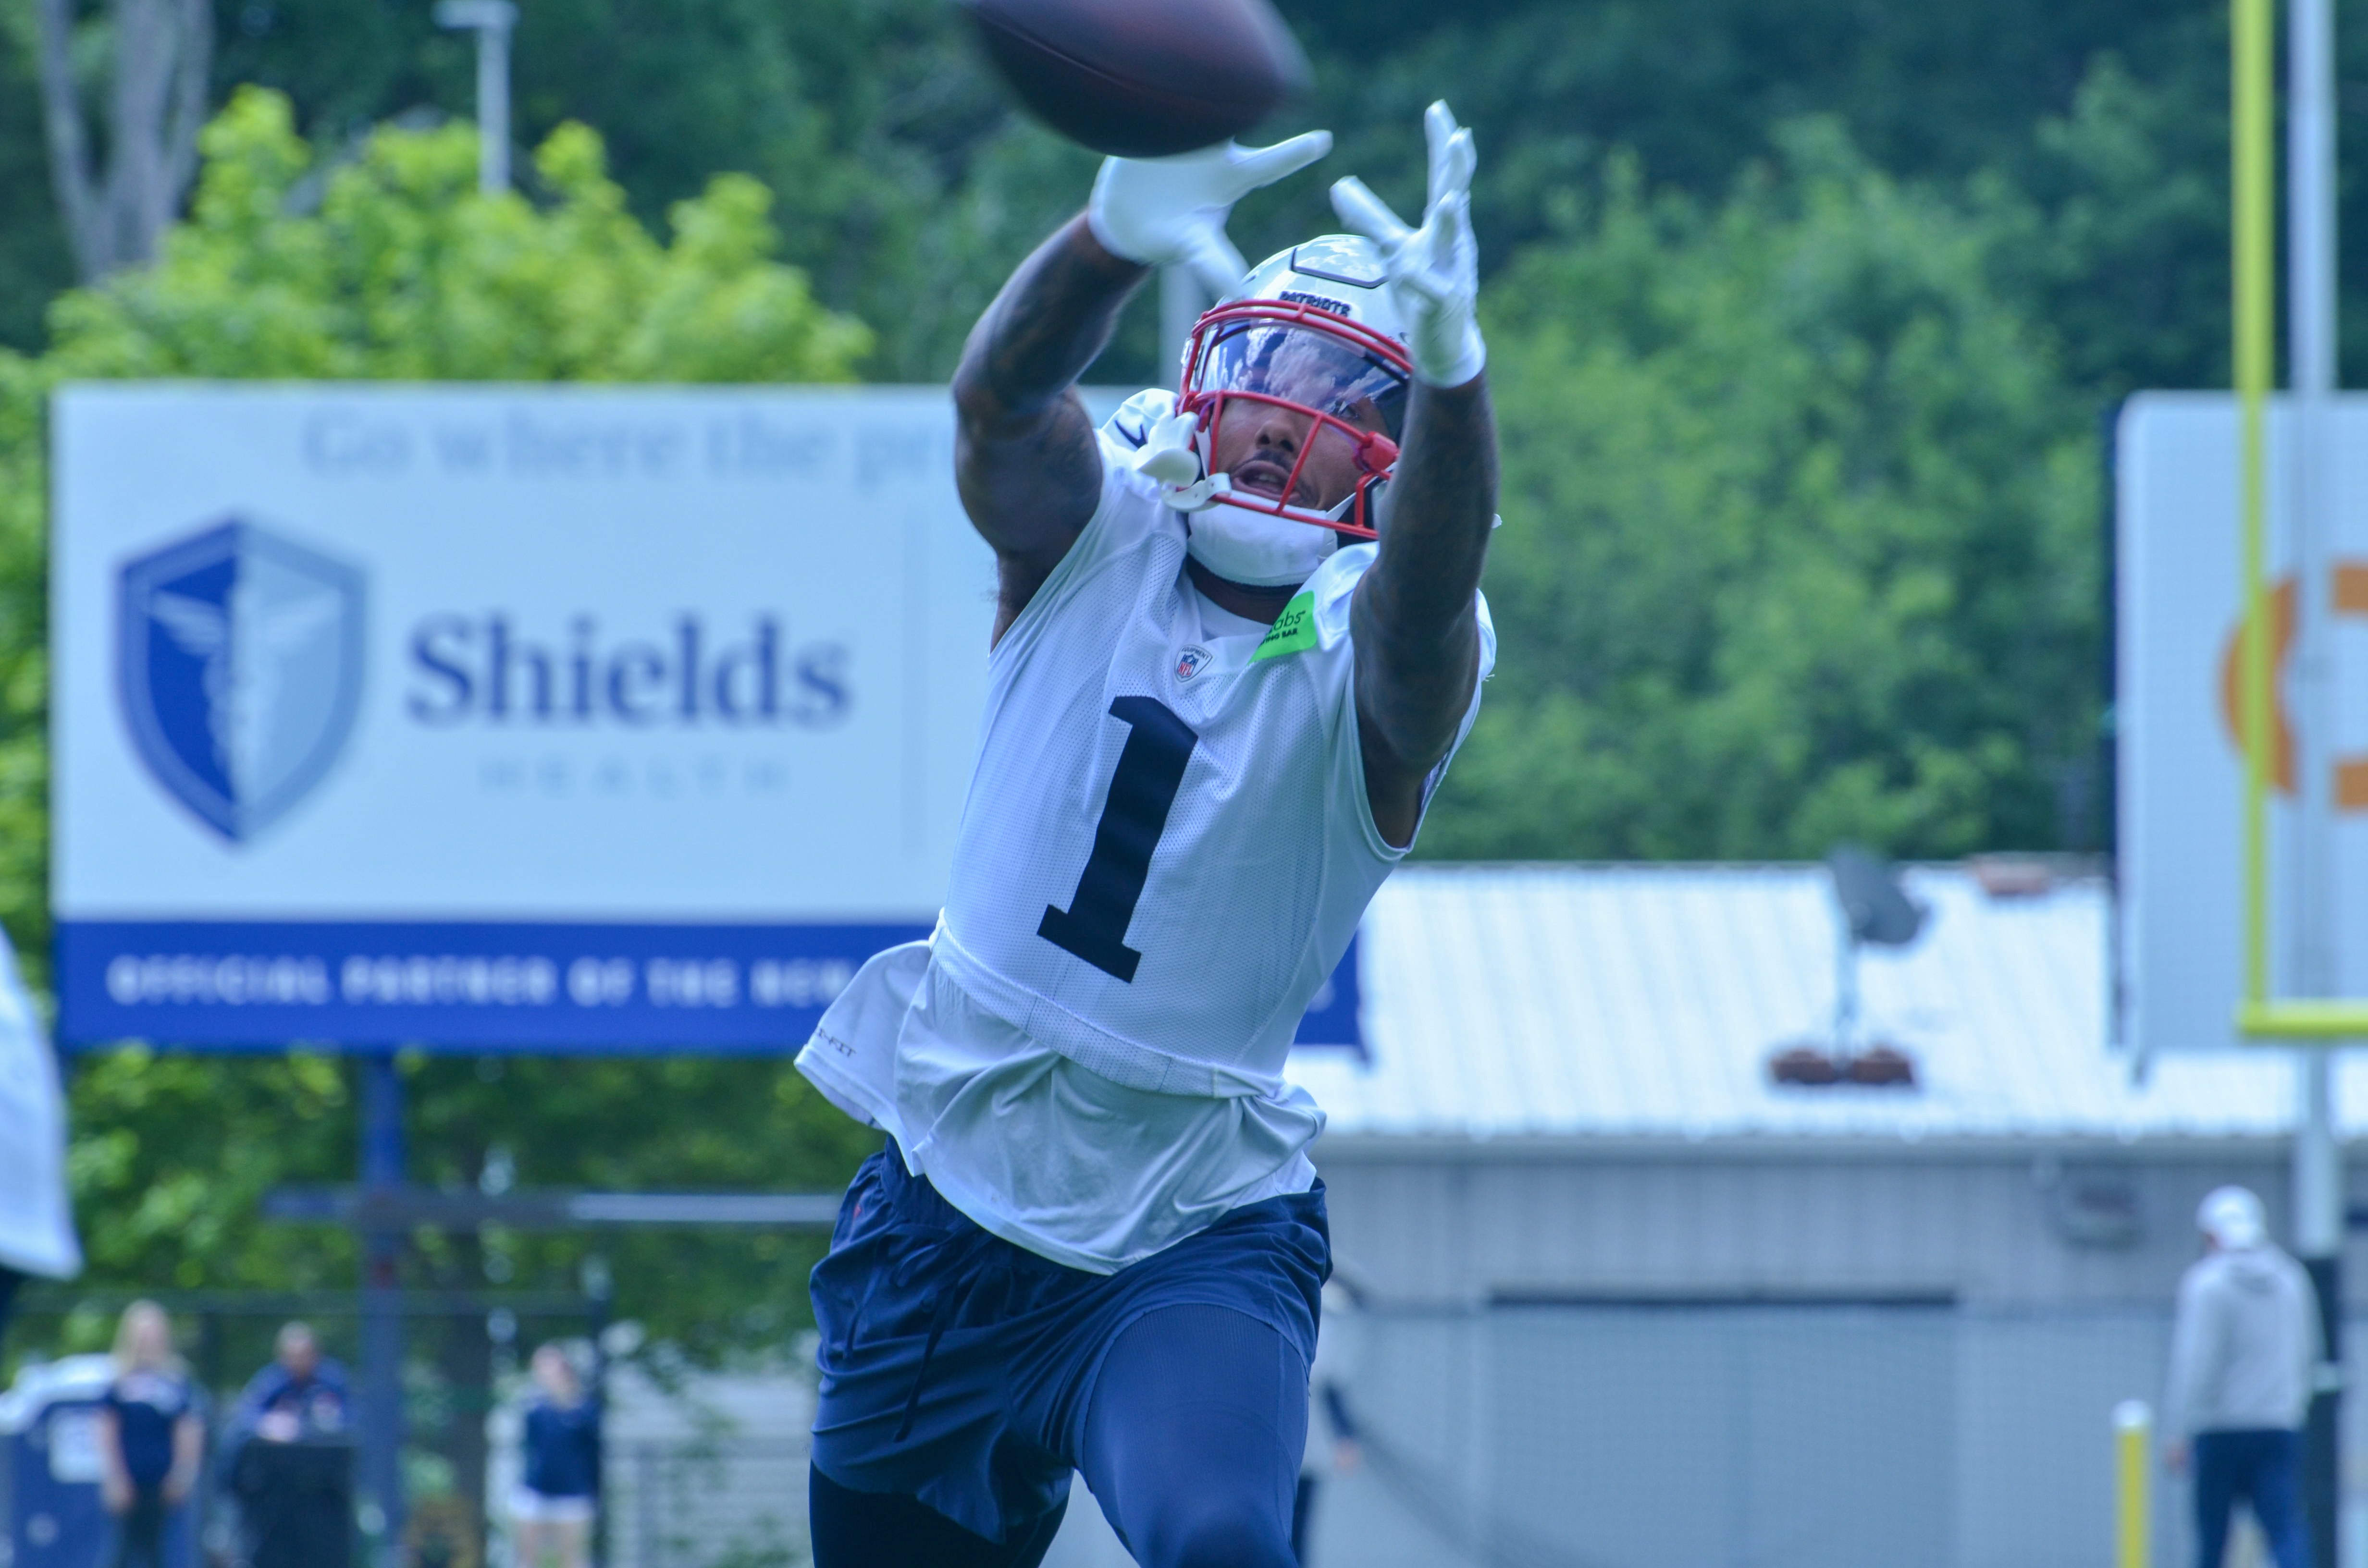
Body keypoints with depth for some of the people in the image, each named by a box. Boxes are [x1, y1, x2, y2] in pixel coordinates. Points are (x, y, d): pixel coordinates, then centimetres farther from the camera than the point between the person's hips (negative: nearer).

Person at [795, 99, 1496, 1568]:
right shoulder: (1094, 533, -6)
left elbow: (1422, 609, -37)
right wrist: (1120, 235, -52)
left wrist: (1450, 369, -59)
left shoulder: (1375, 656, -13)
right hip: (948, 1205, 3)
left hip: (1198, 1239, -3)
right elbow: (1002, 398, -28)